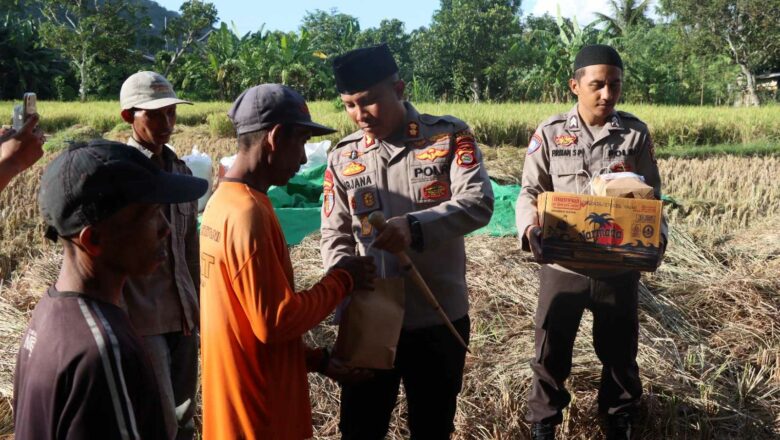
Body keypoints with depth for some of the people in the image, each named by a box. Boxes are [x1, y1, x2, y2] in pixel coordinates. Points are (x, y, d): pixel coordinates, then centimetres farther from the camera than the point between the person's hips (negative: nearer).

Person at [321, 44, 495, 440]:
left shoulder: (449, 136, -5)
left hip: (439, 318, -2)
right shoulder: (342, 159, 3)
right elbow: (334, 235, 6)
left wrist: (416, 226, -33)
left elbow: (478, 203, -17)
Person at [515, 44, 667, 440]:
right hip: (562, 264, -1)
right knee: (550, 350, 10)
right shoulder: (550, 133, -4)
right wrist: (530, 228, -24)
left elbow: (651, 197, 4)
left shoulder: (636, 133, 0)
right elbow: (530, 192, -3)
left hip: (618, 267, 1)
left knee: (618, 349, 17)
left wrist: (655, 237, -15)